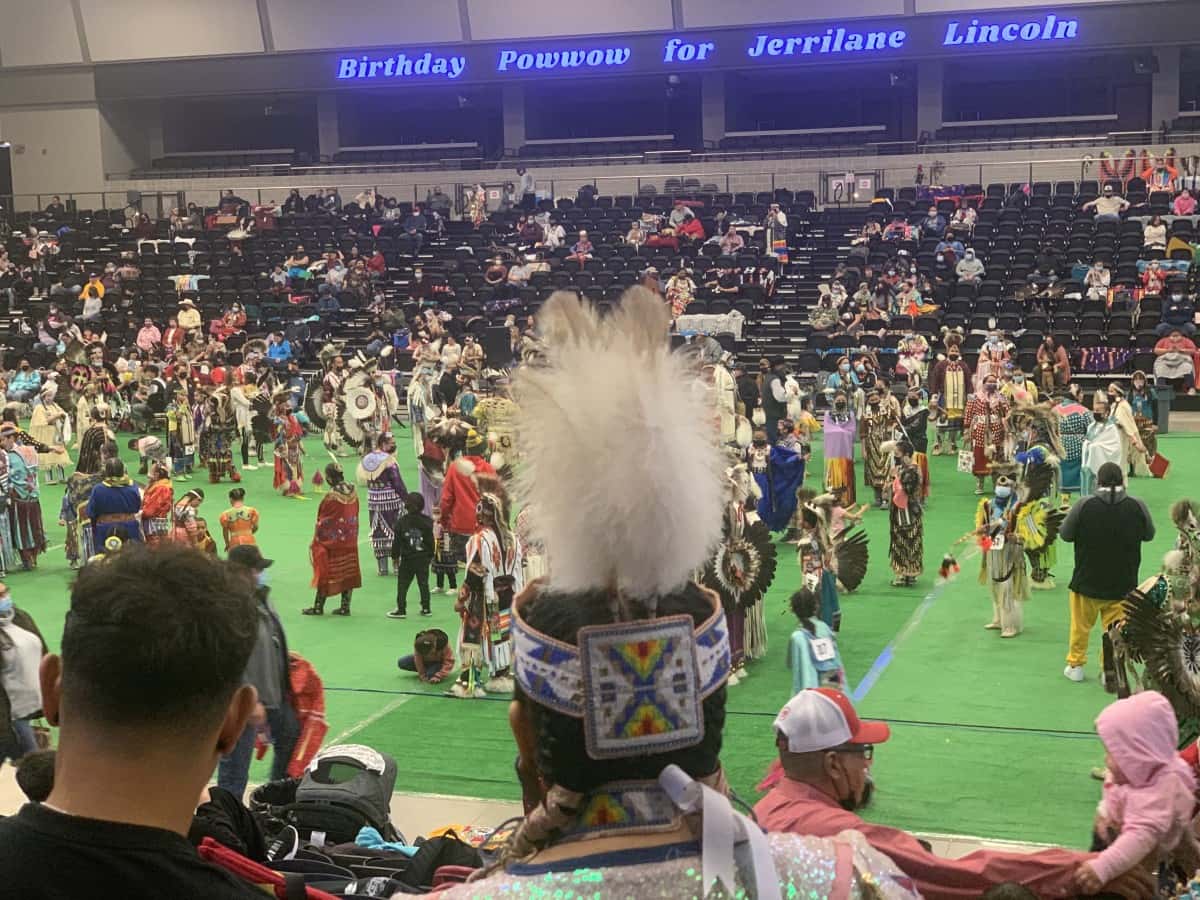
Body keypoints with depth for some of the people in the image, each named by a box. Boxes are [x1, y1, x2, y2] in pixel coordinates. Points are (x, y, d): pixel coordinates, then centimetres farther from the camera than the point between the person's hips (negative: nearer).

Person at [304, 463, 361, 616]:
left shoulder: (332, 496, -21)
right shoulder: (352, 493, -2)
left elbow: (323, 521, -13)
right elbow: (355, 516, 7)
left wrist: (316, 540, -2)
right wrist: (352, 535, 16)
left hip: (332, 539, -6)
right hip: (349, 540, 6)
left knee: (325, 572, 5)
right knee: (347, 572, 10)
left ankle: (318, 606, 12)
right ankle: (345, 607, 14)